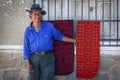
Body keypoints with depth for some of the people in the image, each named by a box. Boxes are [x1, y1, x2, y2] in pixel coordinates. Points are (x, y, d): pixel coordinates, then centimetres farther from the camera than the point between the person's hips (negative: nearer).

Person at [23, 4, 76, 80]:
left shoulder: (49, 26, 0)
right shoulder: (28, 31, 3)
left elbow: (59, 36, 9)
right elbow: (26, 48, 5)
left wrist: (73, 40, 3)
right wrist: (28, 63, 0)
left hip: (47, 57, -1)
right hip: (34, 57, 1)